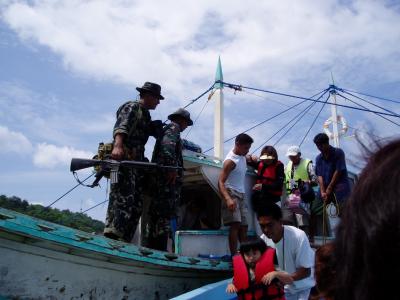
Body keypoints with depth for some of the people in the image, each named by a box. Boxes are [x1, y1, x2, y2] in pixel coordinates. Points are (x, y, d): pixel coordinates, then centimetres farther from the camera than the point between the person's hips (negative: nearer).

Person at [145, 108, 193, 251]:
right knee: (165, 215, -13)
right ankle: (160, 250, -15)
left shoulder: (166, 129, 29)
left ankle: (152, 250, 12)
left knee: (155, 215, 8)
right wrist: (172, 167, -25)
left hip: (160, 177, 10)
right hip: (169, 179, -10)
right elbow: (168, 144, -19)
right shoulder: (173, 128, 0)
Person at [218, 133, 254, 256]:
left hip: (241, 195, 9)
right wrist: (228, 199, -40)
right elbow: (221, 182, -25)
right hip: (231, 194, -8)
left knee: (244, 226, 8)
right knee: (235, 224, -20)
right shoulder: (231, 161, -16)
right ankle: (234, 256, -21)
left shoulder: (242, 156, 9)